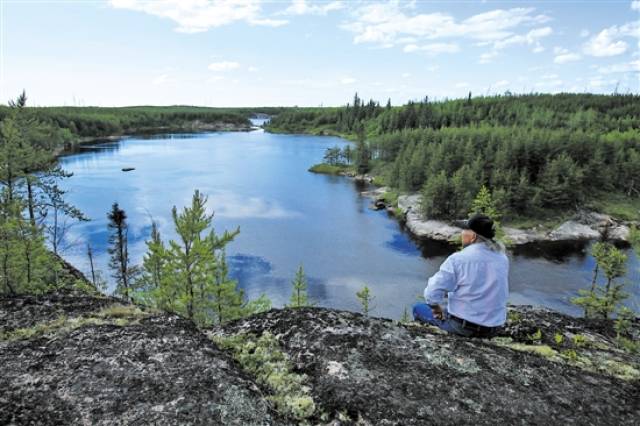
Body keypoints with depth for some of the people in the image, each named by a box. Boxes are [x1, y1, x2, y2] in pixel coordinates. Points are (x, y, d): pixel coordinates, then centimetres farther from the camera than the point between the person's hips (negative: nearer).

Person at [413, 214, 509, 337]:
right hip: (494, 327, 6)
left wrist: (437, 309, 0)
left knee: (418, 308, 17)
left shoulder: (458, 259, -19)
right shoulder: (503, 258, -2)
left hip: (463, 326, -6)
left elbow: (432, 293, -20)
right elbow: (502, 293, 9)